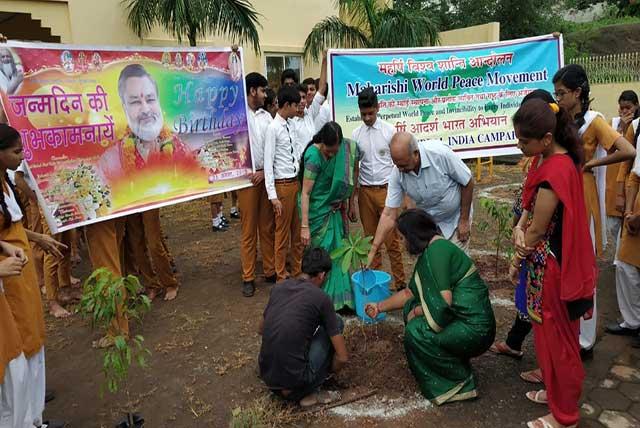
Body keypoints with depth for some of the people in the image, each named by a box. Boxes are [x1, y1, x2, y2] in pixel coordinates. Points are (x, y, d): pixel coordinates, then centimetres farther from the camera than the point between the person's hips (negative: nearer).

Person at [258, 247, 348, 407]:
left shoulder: (278, 288, 9)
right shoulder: (321, 298, -6)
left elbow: (261, 329, 26)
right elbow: (343, 357, -4)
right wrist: (329, 371, 16)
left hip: (266, 376, 6)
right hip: (295, 379, -6)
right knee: (336, 322, 9)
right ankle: (307, 393, 9)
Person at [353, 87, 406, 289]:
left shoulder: (389, 130, -4)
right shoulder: (356, 135, 3)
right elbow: (353, 168, 6)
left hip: (387, 189, -2)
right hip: (365, 191, 3)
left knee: (392, 240, 2)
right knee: (370, 239, 10)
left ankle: (400, 282, 12)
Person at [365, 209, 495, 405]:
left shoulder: (438, 249, -19)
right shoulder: (429, 251, 11)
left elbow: (444, 302, -25)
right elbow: (410, 293, 21)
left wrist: (416, 312, -9)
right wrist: (380, 307, 28)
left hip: (475, 329, -10)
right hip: (462, 319, 10)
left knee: (415, 332, -18)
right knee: (410, 307, 10)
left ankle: (461, 381, 0)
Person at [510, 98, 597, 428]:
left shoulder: (555, 172, -29)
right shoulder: (548, 157, 1)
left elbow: (537, 231, -20)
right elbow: (531, 201, 11)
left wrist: (516, 262, -4)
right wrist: (519, 226, -8)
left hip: (552, 267, -9)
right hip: (548, 261, 9)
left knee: (557, 338, 8)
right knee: (549, 332, 24)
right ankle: (555, 391, 44)